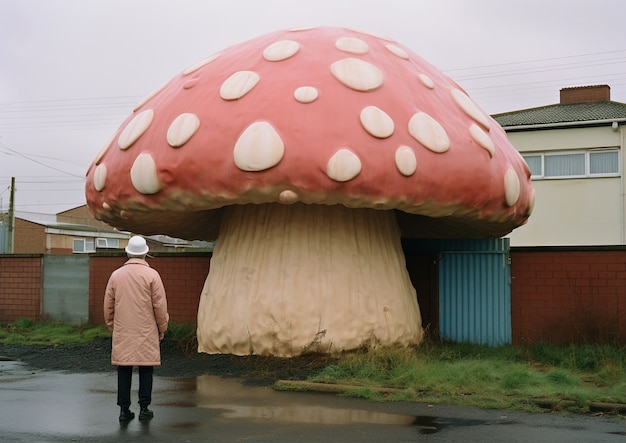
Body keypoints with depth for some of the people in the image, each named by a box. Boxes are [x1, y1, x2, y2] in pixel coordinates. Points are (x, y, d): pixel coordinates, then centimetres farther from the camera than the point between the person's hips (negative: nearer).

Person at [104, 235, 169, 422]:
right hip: (146, 333, -3)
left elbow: (108, 305, 9)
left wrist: (111, 325, 22)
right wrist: (162, 328, 7)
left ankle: (124, 409, 8)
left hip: (122, 332, 3)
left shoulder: (116, 275, 3)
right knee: (145, 369, 6)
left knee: (124, 370, 7)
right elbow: (160, 305, -6)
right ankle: (144, 408, 7)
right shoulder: (151, 275, -7)